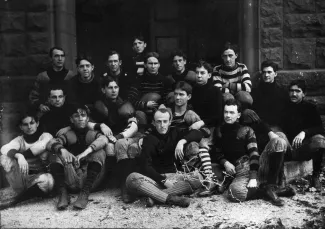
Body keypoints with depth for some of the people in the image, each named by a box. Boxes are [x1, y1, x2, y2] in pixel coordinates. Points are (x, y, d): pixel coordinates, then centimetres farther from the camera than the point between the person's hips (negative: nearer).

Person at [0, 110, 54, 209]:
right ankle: (21, 192, -19)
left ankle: (17, 199, -18)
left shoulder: (46, 136, 3)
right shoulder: (19, 139, 9)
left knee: (47, 180, -37)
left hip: (39, 177, -2)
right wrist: (18, 155, -34)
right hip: (22, 177, 2)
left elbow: (41, 146, -22)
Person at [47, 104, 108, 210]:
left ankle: (85, 193, -30)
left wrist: (86, 152, -31)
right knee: (57, 156, -15)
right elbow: (50, 144, -5)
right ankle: (63, 193, -27)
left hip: (91, 181, -1)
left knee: (100, 153, -22)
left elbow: (104, 140, -14)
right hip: (72, 182, 1)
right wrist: (62, 150, -29)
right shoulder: (68, 135, 14)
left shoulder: (93, 134, 11)